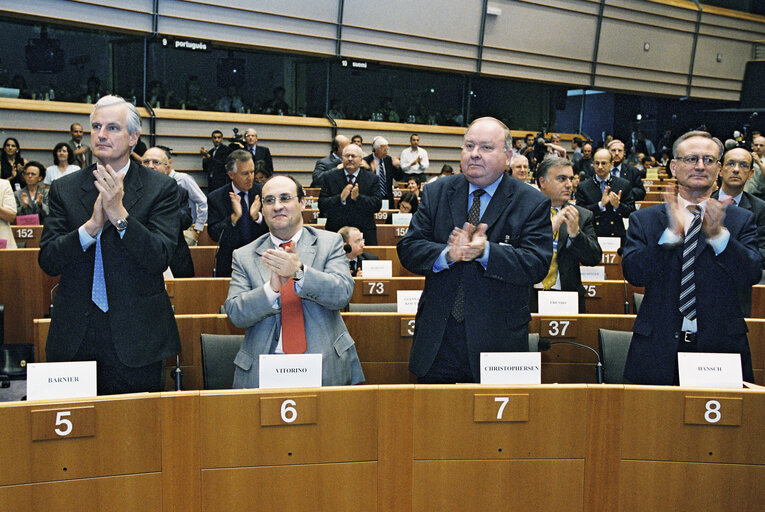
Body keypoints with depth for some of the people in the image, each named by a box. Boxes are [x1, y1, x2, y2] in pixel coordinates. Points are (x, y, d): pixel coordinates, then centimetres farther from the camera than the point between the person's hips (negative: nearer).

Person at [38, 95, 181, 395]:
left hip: (135, 338, -2)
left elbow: (160, 258, -10)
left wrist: (120, 214, -20)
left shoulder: (161, 188, 0)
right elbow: (48, 262, -1)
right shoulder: (64, 189, 7)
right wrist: (91, 225, -16)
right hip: (75, 338, 2)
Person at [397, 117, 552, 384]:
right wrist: (447, 254, -20)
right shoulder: (435, 193, 8)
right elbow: (408, 249, 1)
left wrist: (485, 251, -26)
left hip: (497, 339, -2)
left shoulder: (533, 204, -1)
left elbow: (537, 265, -11)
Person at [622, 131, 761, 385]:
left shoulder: (741, 220, 6)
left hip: (721, 346, 0)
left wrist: (718, 235, -21)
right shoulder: (644, 219, 5)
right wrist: (671, 233, -19)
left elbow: (751, 275, -7)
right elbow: (633, 274, -8)